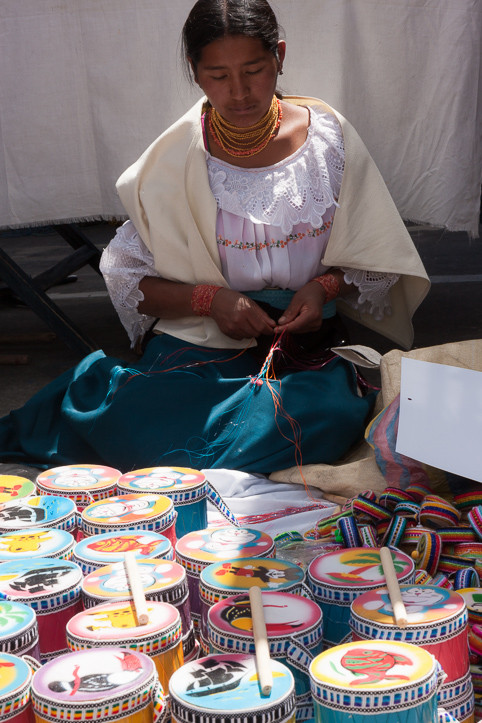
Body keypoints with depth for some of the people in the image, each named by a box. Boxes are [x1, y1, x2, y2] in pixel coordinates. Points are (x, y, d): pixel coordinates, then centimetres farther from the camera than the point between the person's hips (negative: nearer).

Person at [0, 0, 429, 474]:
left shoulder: (328, 136, 1)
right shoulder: (174, 160, -3)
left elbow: (374, 260, 9)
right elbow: (127, 277, 1)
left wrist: (326, 287, -12)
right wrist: (209, 299, -14)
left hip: (308, 350, 2)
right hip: (199, 349, -2)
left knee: (330, 417, -30)